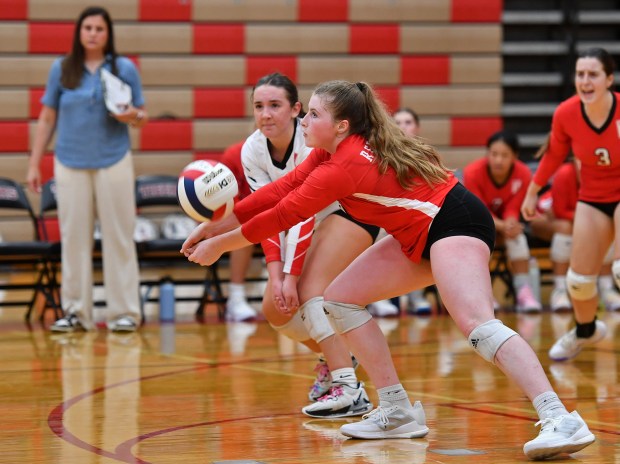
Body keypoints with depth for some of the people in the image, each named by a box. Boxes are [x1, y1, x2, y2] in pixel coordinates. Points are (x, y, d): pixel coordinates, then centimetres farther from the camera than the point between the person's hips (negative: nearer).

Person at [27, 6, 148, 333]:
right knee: (74, 236, 3)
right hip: (71, 164, 1)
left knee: (119, 235, -2)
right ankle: (76, 311, 9)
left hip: (113, 162, -1)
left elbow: (142, 118, 7)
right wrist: (34, 164, 5)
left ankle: (124, 311, 2)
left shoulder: (125, 69, 2)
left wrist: (133, 116, -17)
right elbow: (47, 119, 8)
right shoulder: (61, 69, 5)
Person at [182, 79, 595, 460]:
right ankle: (398, 413, 8)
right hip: (419, 236, 11)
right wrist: (216, 226, 7)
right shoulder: (337, 149, 7)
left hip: (455, 221, -11)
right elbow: (281, 190, 8)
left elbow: (282, 215, -16)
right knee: (340, 298, 9)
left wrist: (220, 245, -5)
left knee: (476, 323, -30)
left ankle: (561, 420, -42)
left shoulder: (345, 166, -21)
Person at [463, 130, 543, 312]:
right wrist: (502, 226, -43)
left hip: (504, 220, 2)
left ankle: (524, 292, -29)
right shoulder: (472, 173, -29)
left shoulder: (523, 174, -23)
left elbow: (512, 210, -17)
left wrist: (511, 224, -42)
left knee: (516, 234, -28)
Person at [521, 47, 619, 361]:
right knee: (579, 279, 6)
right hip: (593, 199, 4)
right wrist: (532, 192, 12)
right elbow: (554, 155, 4)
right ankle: (585, 331, 37)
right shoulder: (565, 114, -16)